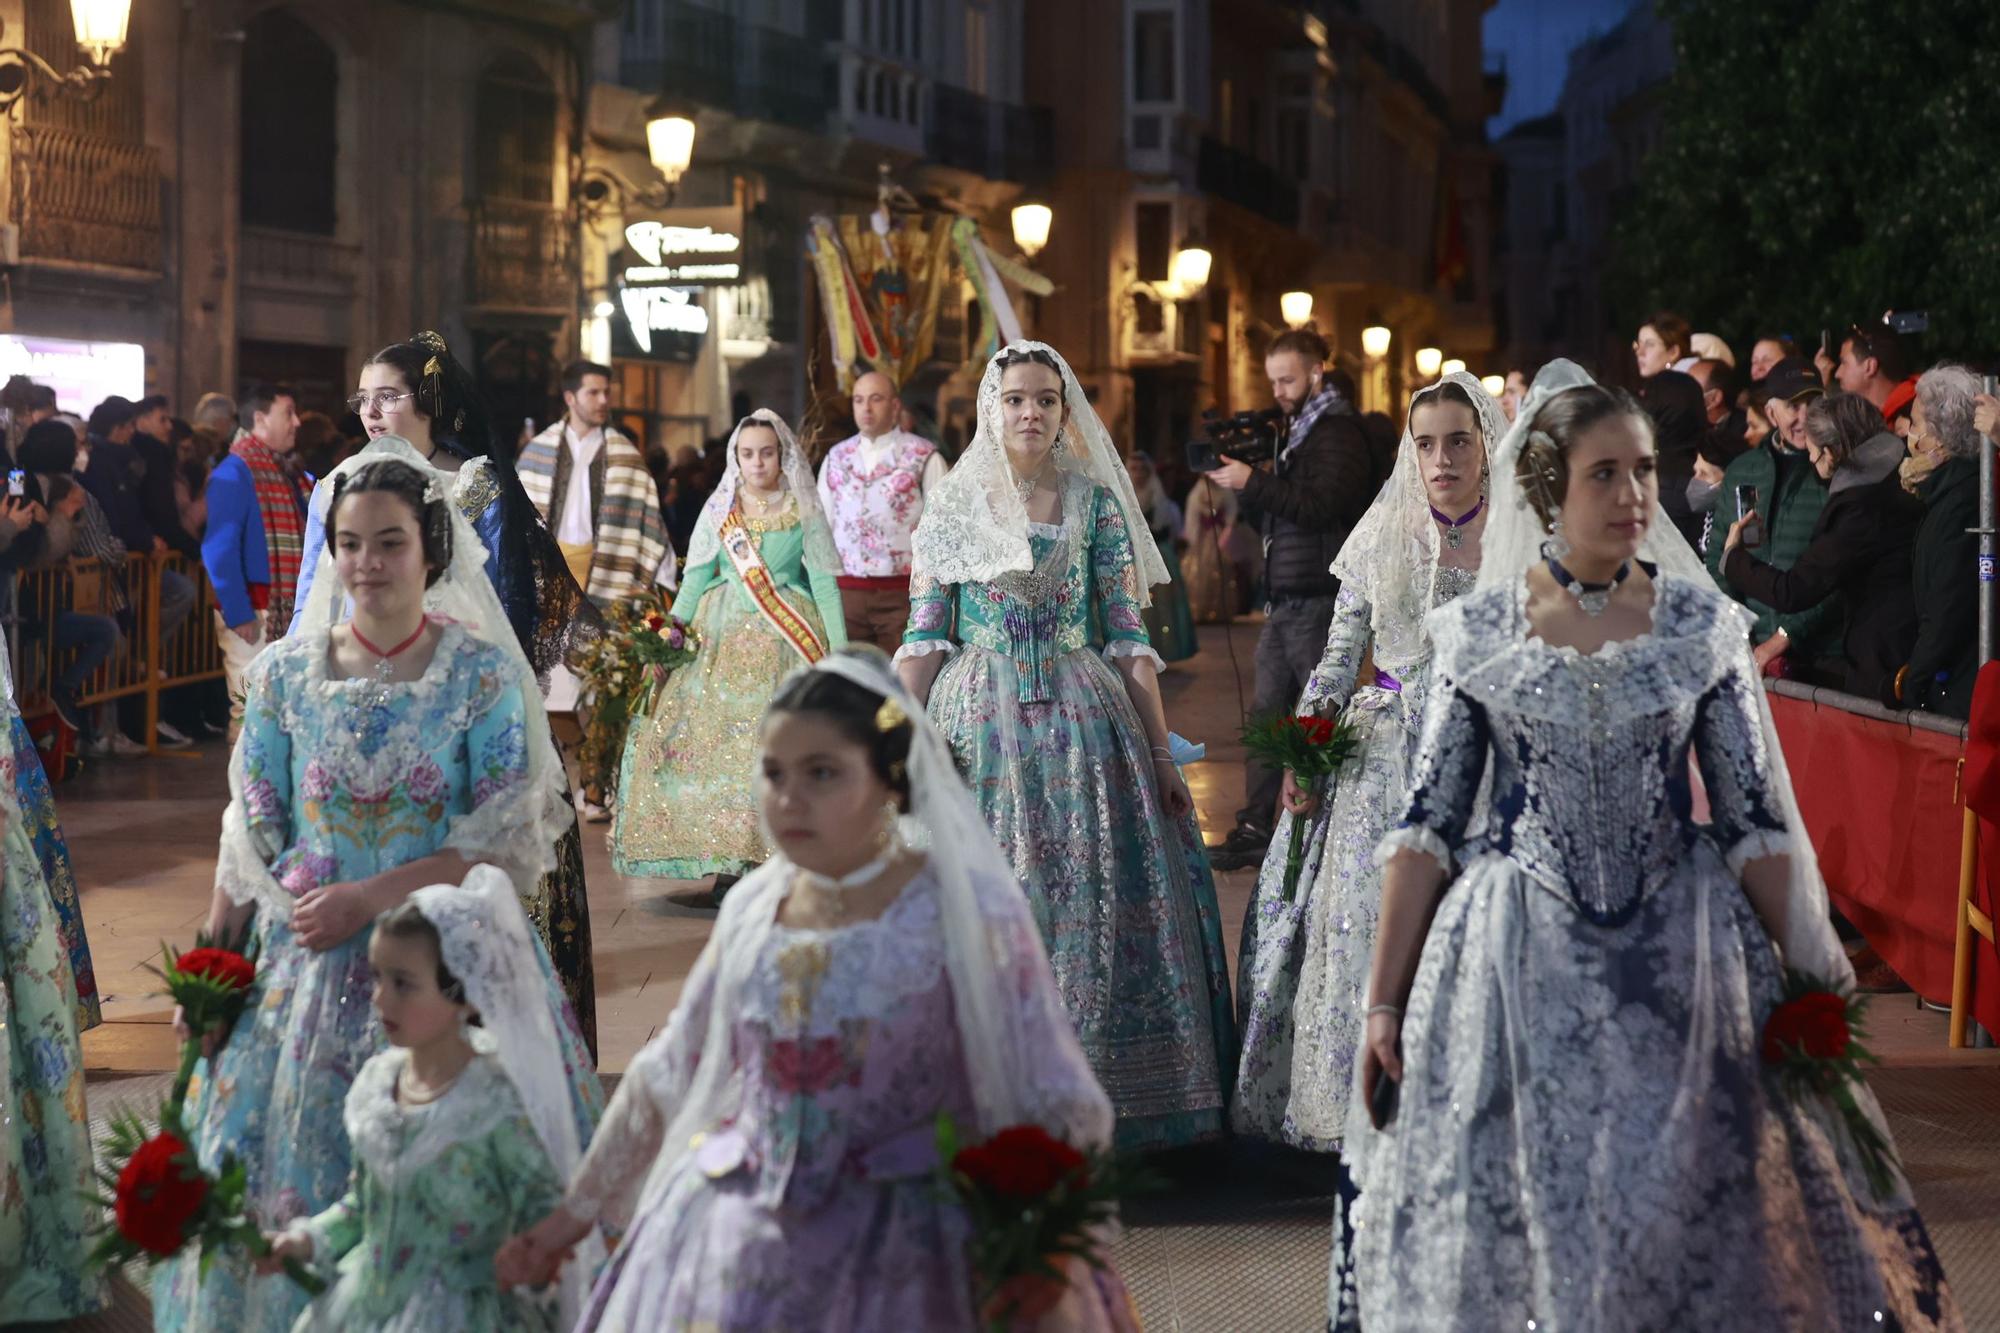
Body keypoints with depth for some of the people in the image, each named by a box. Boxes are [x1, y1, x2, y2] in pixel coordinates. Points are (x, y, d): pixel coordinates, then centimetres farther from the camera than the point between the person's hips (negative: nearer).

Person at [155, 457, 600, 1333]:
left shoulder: (482, 671, -6)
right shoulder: (286, 674, 1)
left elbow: (504, 842, -10)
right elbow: (251, 839, 6)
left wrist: (366, 899, -16)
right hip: (309, 961, 2)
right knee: (290, 1175, 6)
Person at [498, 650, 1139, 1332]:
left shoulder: (965, 912, -9)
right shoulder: (751, 910, 6)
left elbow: (1046, 1104, -12)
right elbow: (668, 1077, 17)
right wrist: (576, 1213, 21)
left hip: (897, 1264, -4)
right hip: (737, 1245, 4)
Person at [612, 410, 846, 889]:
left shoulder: (803, 513, 4)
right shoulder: (718, 511, 8)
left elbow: (825, 584, 3)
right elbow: (695, 580, 9)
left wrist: (840, 650, -3)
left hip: (788, 641, -2)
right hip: (724, 638, 2)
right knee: (719, 738, -6)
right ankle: (727, 861, -2)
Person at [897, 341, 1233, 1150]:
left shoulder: (1097, 505, 5)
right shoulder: (952, 510, 6)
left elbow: (1128, 640, 4)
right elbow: (923, 639, 3)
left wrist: (1160, 755, -1)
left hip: (1084, 721, 0)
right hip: (979, 722, 0)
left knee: (1093, 902, -1)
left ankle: (1090, 1097, 9)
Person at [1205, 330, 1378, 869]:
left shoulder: (1339, 434, -9)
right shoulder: (1297, 431, 19)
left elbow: (1320, 507, -22)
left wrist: (1253, 482, -21)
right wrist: (1243, 485, 5)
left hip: (1319, 599, -9)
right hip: (1284, 601, 9)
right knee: (1267, 713, 8)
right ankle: (1255, 829, 11)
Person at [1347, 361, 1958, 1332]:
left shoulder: (1703, 627, 1)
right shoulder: (1476, 632, -1)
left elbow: (1756, 824, 2)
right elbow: (1426, 826, 0)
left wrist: (1815, 990, -1)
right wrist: (1385, 1004, -1)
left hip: (1679, 961, 1)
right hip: (1517, 970, 0)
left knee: (1679, 1222, 3)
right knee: (1515, 1220, 4)